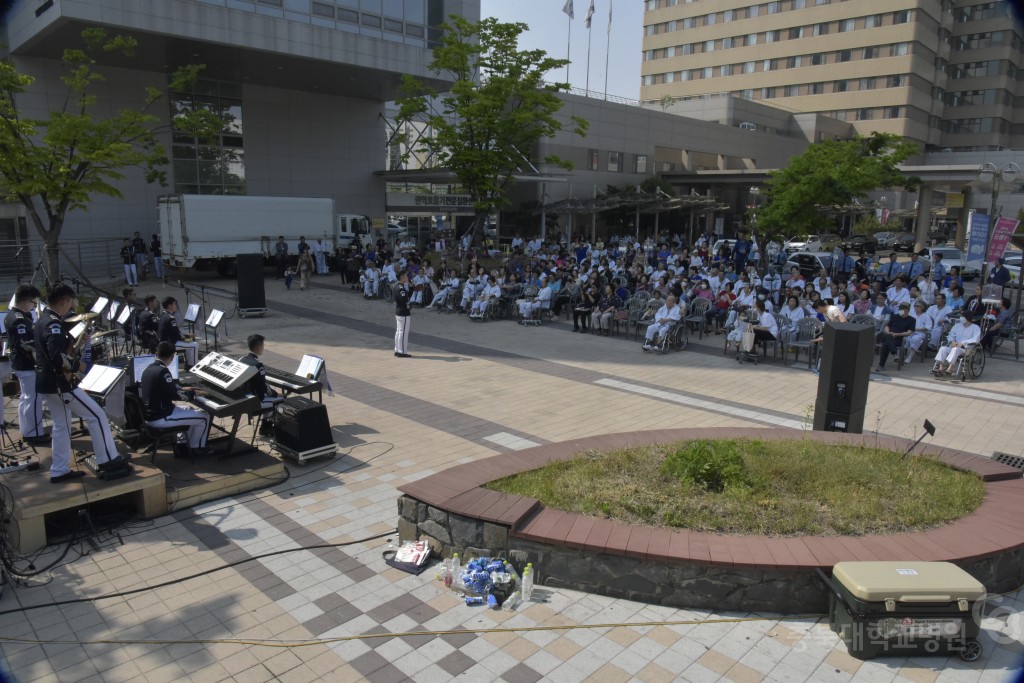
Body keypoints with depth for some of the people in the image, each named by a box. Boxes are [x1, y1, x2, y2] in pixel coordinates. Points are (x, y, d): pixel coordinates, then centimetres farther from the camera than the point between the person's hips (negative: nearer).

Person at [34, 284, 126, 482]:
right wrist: (76, 365, -16)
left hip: (46, 381, 10)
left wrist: (75, 340, 11)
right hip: (59, 383, -10)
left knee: (61, 425, 15)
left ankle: (59, 470, 19)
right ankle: (108, 459, 2)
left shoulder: (42, 321, 13)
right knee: (96, 415, -3)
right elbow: (57, 356, -32)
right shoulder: (54, 324, -20)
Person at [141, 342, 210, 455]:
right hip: (160, 418, -10)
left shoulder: (148, 369, 5)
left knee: (190, 410, 27)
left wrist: (184, 389, 26)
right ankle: (197, 448, 19)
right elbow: (176, 395, -21)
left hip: (150, 414, 10)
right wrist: (193, 393, -4)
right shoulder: (162, 371, -23)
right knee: (204, 417, -1)